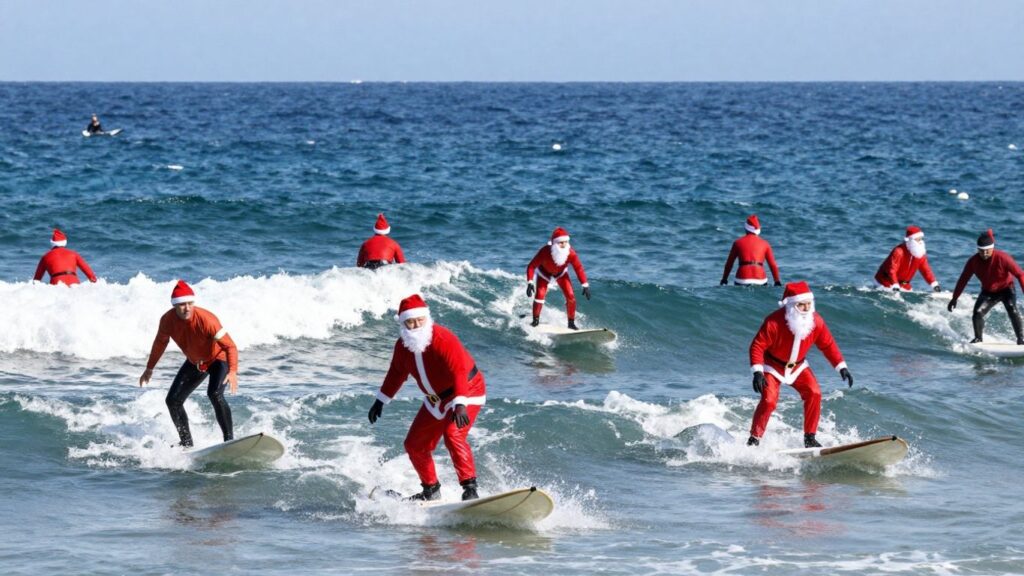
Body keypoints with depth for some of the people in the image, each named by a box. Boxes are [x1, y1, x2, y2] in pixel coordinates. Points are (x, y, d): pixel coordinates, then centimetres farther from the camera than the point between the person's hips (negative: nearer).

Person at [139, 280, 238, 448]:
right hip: (194, 362, 6)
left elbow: (230, 346, -33)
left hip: (219, 358, -6)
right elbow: (160, 342, 4)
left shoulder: (206, 319, -35)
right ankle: (187, 444, 12)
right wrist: (149, 368, 12)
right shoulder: (167, 320, -19)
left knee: (215, 394, -31)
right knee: (173, 401, 1)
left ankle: (229, 440, -27)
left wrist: (233, 372, -47)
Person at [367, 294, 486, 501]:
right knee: (415, 445, 9)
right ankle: (431, 490, 26)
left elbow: (459, 372, -38)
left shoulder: (443, 339, -28)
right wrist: (381, 400, 19)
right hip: (436, 399, 8)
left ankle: (470, 488, -31)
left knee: (453, 435, -31)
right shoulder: (403, 345, -5)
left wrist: (460, 405, -50)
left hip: (466, 392, -8)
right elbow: (397, 372, 14)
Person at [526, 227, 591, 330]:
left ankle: (571, 323, 4)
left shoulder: (570, 253, -34)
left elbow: (579, 268, -22)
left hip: (561, 273, 2)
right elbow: (531, 266, -34)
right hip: (544, 273, -2)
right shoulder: (544, 252, -40)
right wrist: (530, 283, -44)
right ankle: (535, 321, 3)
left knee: (571, 297, -11)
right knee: (540, 295, -18)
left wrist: (585, 285, -25)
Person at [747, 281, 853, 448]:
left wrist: (841, 367, -7)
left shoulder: (816, 321, -16)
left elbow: (828, 345, -2)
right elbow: (757, 346, -24)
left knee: (814, 393, -14)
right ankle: (754, 439, -8)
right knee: (769, 400, -22)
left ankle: (809, 438, -4)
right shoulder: (774, 322, -30)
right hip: (773, 365, -4)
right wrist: (757, 372, -34)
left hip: (798, 366, 4)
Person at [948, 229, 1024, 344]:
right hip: (988, 292, 3)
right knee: (977, 313, -16)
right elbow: (963, 280, -4)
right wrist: (954, 298, 1)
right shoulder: (973, 261, -16)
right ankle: (978, 338, 4)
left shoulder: (1002, 258, -27)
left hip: (1006, 289, -3)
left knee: (1012, 310, -26)